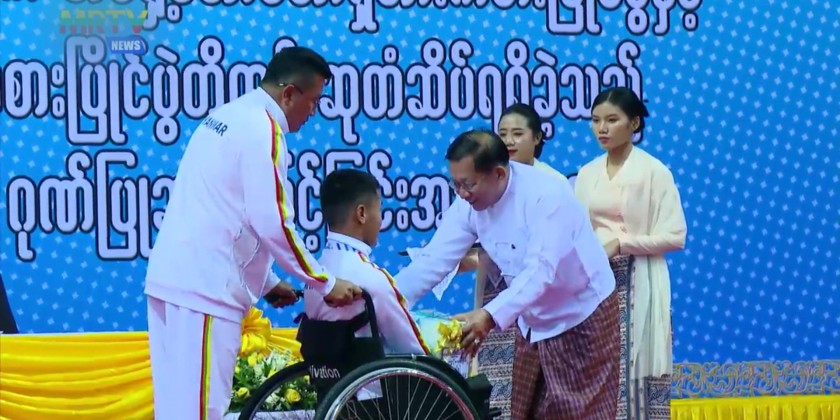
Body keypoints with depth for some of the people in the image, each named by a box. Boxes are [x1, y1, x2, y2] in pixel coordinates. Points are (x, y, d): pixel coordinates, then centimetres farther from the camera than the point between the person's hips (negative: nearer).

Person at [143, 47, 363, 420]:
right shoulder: (263, 128, -10)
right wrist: (326, 284, -5)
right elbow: (273, 223, -15)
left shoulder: (228, 116, 19)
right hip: (205, 285, -9)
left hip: (172, 277, 9)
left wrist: (267, 282, 25)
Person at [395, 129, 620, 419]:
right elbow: (434, 261, -10)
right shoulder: (469, 205, -9)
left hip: (583, 318, -7)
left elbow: (541, 270, -38)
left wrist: (490, 317, -51)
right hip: (535, 322, 7)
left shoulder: (545, 194, -29)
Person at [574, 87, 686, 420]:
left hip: (636, 284, -5)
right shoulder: (587, 174, 10)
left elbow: (675, 236, -9)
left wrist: (620, 243, -15)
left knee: (635, 371, -7)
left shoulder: (654, 172, -5)